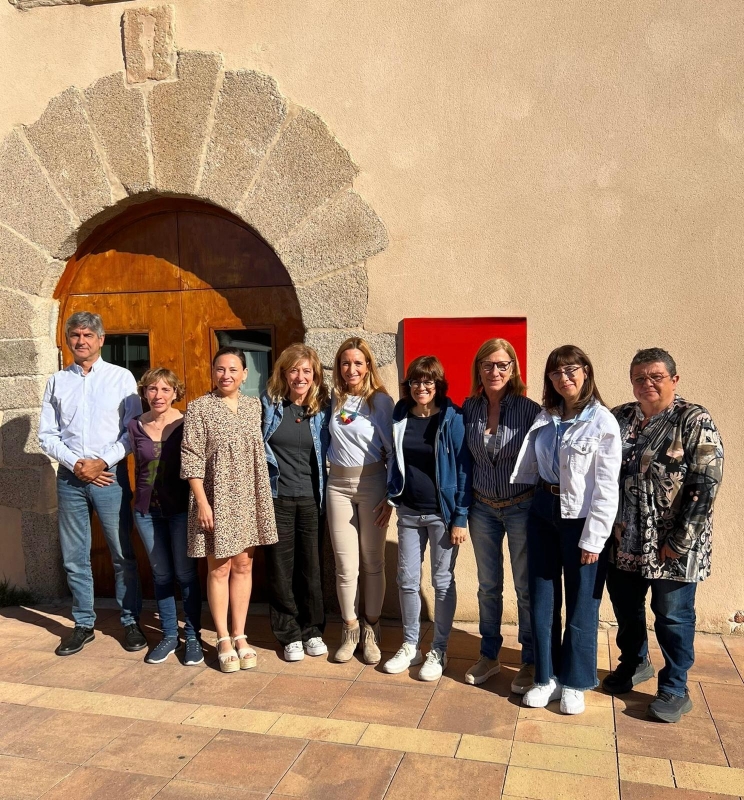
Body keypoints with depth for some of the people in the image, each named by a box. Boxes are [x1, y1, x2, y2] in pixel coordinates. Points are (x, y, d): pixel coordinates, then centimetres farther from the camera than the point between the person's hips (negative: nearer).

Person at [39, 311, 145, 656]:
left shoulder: (121, 377, 2)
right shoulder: (57, 382, 9)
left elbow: (133, 430, -3)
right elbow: (46, 435, 7)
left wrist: (102, 462, -11)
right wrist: (76, 464, -7)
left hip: (110, 474, -2)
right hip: (70, 476, 3)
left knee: (123, 554, 3)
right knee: (74, 557, 9)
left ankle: (131, 622, 16)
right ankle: (83, 625, 22)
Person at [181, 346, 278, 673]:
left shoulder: (254, 405, 6)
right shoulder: (199, 408, -6)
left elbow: (259, 452, 11)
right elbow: (191, 458, -8)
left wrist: (263, 497, 8)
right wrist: (202, 502, -14)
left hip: (248, 499, 4)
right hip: (216, 499, -4)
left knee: (243, 565, 10)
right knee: (219, 568, 5)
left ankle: (240, 635, 22)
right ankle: (223, 639, 17)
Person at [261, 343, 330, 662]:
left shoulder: (322, 408, 1)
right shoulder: (268, 403, -2)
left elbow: (325, 453, 8)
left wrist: (326, 497, 3)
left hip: (311, 498, 1)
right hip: (276, 497, -1)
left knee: (311, 567, 8)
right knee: (281, 569, 6)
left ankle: (312, 630, 25)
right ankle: (290, 635, 20)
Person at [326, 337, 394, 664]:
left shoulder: (381, 400, -6)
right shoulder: (334, 400, 6)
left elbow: (393, 450, -5)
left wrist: (391, 495, -7)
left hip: (371, 482, -3)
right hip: (338, 484, 3)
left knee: (373, 563, 8)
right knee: (345, 565, 6)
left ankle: (371, 631, 23)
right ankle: (349, 630, 22)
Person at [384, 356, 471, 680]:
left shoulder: (452, 418, -10)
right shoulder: (400, 416, 3)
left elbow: (464, 468, -10)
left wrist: (460, 518, -12)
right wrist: (391, 496, 9)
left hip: (442, 513, -4)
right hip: (408, 512, 4)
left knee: (442, 582, 7)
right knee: (407, 580, 10)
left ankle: (439, 651, 22)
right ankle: (410, 646, 27)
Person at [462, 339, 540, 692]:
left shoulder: (530, 410, -12)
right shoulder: (469, 408, -1)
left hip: (522, 507, -3)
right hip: (482, 507, 4)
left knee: (526, 587, 7)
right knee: (488, 586, 15)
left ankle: (530, 661, 24)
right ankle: (489, 656, 31)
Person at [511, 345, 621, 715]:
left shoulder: (603, 422, -11)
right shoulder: (545, 418, 6)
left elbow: (607, 487, -13)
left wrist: (594, 537, -14)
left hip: (580, 519, -5)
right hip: (543, 514, 5)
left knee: (580, 604, 8)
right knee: (541, 599, 12)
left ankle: (574, 682, 26)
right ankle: (547, 676, 28)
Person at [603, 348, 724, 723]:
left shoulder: (695, 422, -11)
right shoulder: (618, 418, 5)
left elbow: (705, 486, -16)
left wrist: (679, 541, -17)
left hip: (671, 545, -5)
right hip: (623, 541, 5)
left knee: (672, 616, 9)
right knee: (625, 608, 19)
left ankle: (675, 690, 27)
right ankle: (634, 664, 43)